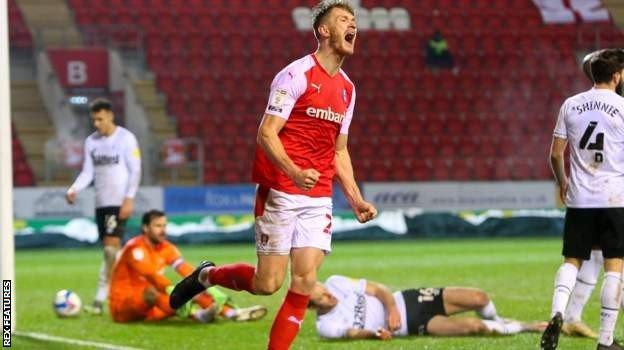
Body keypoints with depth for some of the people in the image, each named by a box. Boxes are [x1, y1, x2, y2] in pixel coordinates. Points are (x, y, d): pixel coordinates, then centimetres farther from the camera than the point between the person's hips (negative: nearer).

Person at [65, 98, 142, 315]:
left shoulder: (126, 139, -5)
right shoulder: (91, 142, 10)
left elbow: (135, 170, -6)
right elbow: (88, 173, 11)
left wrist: (129, 198, -15)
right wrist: (74, 189, -7)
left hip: (120, 202, -6)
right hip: (101, 203, 6)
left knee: (111, 247, -14)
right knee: (110, 250, 7)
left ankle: (100, 299, -16)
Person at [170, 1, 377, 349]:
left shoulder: (347, 88, 14)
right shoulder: (296, 75, -10)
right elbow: (266, 133, -15)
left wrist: (356, 199, 11)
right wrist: (295, 172, -30)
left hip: (318, 199, 6)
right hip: (281, 193, -6)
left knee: (305, 283, -7)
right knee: (268, 283, -5)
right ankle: (207, 275, 23)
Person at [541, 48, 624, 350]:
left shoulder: (571, 105, 5)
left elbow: (555, 154, 8)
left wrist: (562, 182, 26)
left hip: (579, 199, 3)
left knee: (572, 260, 12)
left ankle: (557, 312, -14)